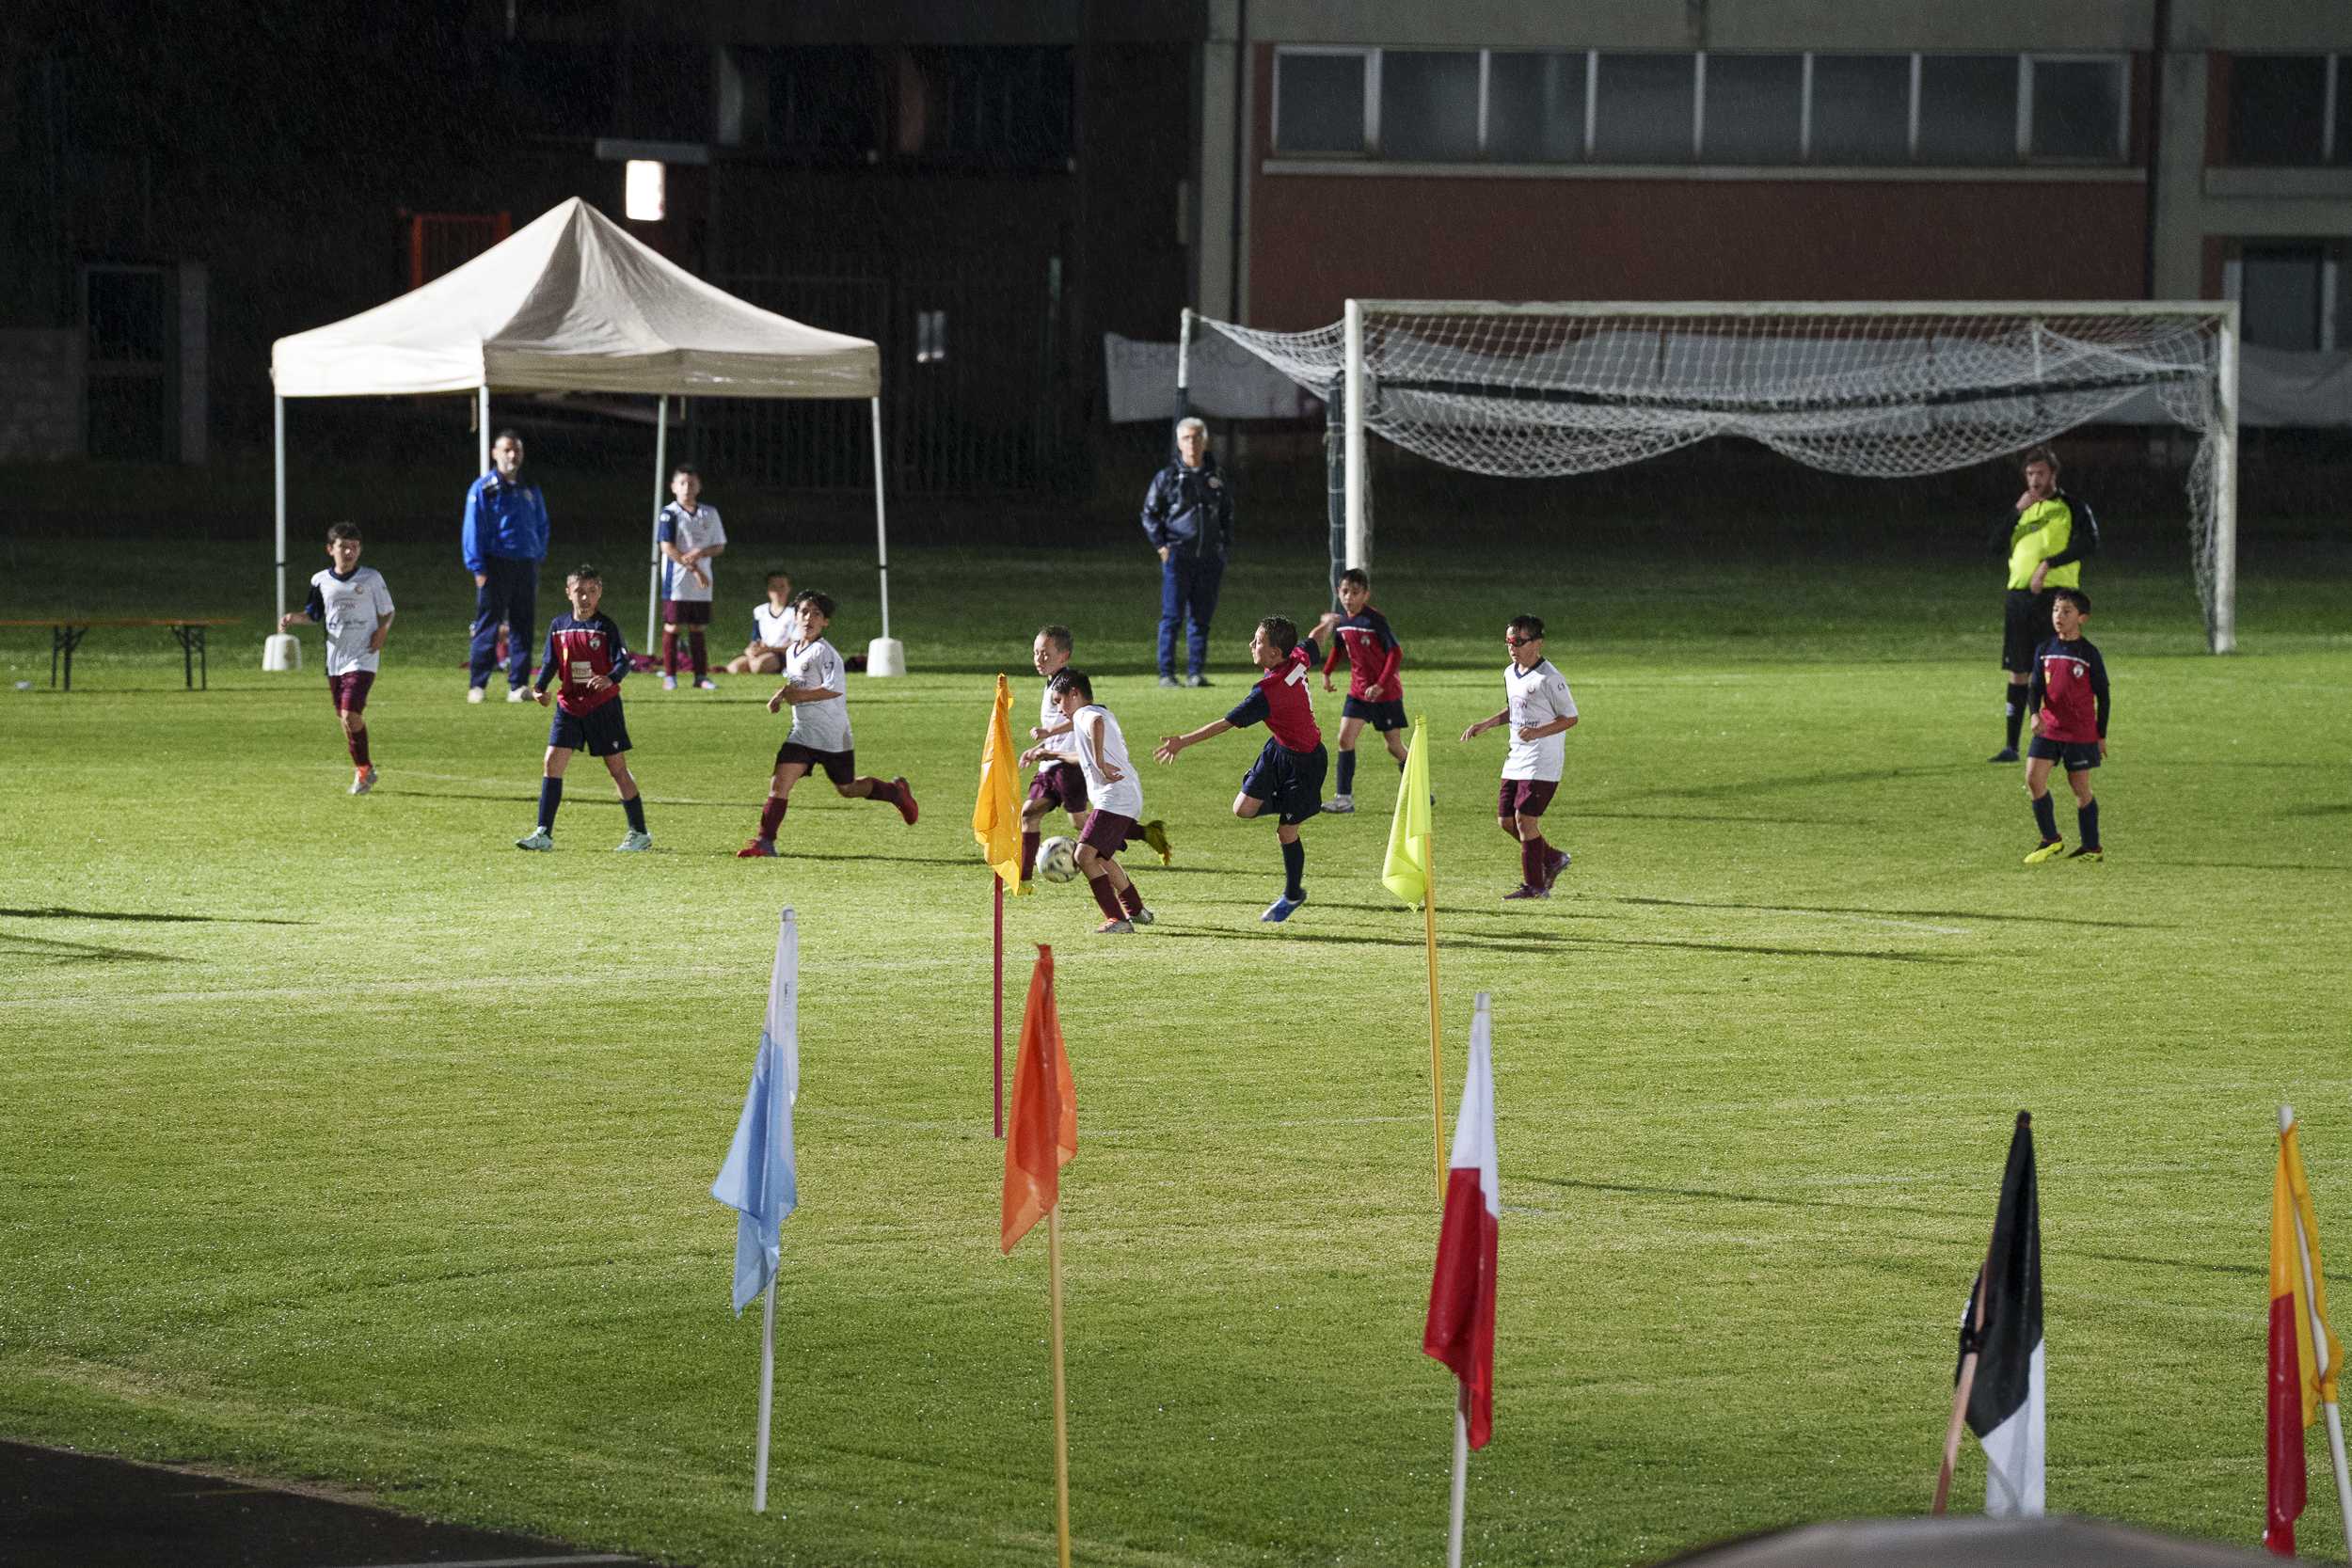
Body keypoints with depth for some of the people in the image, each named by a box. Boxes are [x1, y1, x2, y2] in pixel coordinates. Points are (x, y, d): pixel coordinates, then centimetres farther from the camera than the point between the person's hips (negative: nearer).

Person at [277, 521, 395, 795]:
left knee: (350, 715, -16)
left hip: (362, 658, -4)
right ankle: (363, 769, 24)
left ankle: (363, 769, -1)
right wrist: (292, 618, 0)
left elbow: (387, 613, 6)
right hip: (334, 657, 4)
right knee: (345, 717, 9)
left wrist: (382, 631, -13)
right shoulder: (321, 581, 5)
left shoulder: (371, 578, -3)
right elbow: (313, 613, 18)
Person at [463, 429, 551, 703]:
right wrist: (478, 568, -10)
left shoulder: (531, 490, 13)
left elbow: (542, 525, 22)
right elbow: (473, 530, -4)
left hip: (526, 566, 5)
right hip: (495, 565, -5)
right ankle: (477, 685, 0)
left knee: (523, 627, 4)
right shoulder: (484, 488, -2)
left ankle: (518, 686, 7)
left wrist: (539, 556, 10)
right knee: (488, 626, -5)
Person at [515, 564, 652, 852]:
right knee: (552, 763, -6)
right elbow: (550, 663, 11)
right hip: (569, 706, 4)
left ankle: (639, 833, 12)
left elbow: (623, 661, -13)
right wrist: (540, 688, -7)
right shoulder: (558, 626, 5)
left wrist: (610, 679, -34)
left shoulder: (605, 626, -7)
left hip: (603, 706, -4)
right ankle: (543, 834, -2)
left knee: (617, 767, 1)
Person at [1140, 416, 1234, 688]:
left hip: (1210, 558, 3)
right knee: (1172, 617, -7)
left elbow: (1227, 515, 21)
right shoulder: (1167, 477, 1)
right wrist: (1161, 546, -5)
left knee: (1201, 617, 5)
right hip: (1178, 555, -3)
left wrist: (1226, 546, 11)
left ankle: (1195, 672, 9)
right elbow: (1150, 513, 5)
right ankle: (1166, 673, -4)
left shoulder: (1217, 477, 11)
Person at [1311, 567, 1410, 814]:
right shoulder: (1341, 621, 0)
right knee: (1345, 738, -7)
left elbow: (1396, 652, -20)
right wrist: (1326, 672, 13)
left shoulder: (1375, 620, -20)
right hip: (1358, 690, 6)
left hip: (1386, 692, -6)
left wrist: (1381, 685, -24)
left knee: (1394, 745, 4)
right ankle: (1344, 798, -6)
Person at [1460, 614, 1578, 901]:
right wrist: (1486, 725, 13)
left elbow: (1570, 718, -12)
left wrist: (1539, 732, -25)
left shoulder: (1549, 678, -16)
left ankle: (1534, 885, -1)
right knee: (1506, 820, 8)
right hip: (1516, 759, 9)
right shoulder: (1510, 673, 11)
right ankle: (1552, 859, 26)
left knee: (1525, 818, -10)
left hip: (1542, 762, -9)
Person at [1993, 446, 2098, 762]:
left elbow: (2089, 543, -12)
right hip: (2019, 595, 5)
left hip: (2054, 595, -5)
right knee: (2017, 673, 4)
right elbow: (1995, 542, 9)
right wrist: (2017, 511, -5)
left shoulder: (2071, 508, 3)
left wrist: (2049, 564, -18)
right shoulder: (2023, 508, 19)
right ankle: (2011, 745, 8)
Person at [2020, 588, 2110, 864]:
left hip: (2080, 732, -4)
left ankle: (2092, 847, 15)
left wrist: (2101, 736, 1)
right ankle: (2051, 840, 4)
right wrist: (2035, 714, -17)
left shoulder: (2089, 654, -6)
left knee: (2081, 788, 3)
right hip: (2049, 727, 4)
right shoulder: (2045, 651, 4)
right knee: (2033, 778, -9)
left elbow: (2102, 696, 0)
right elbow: (2035, 686, 4)